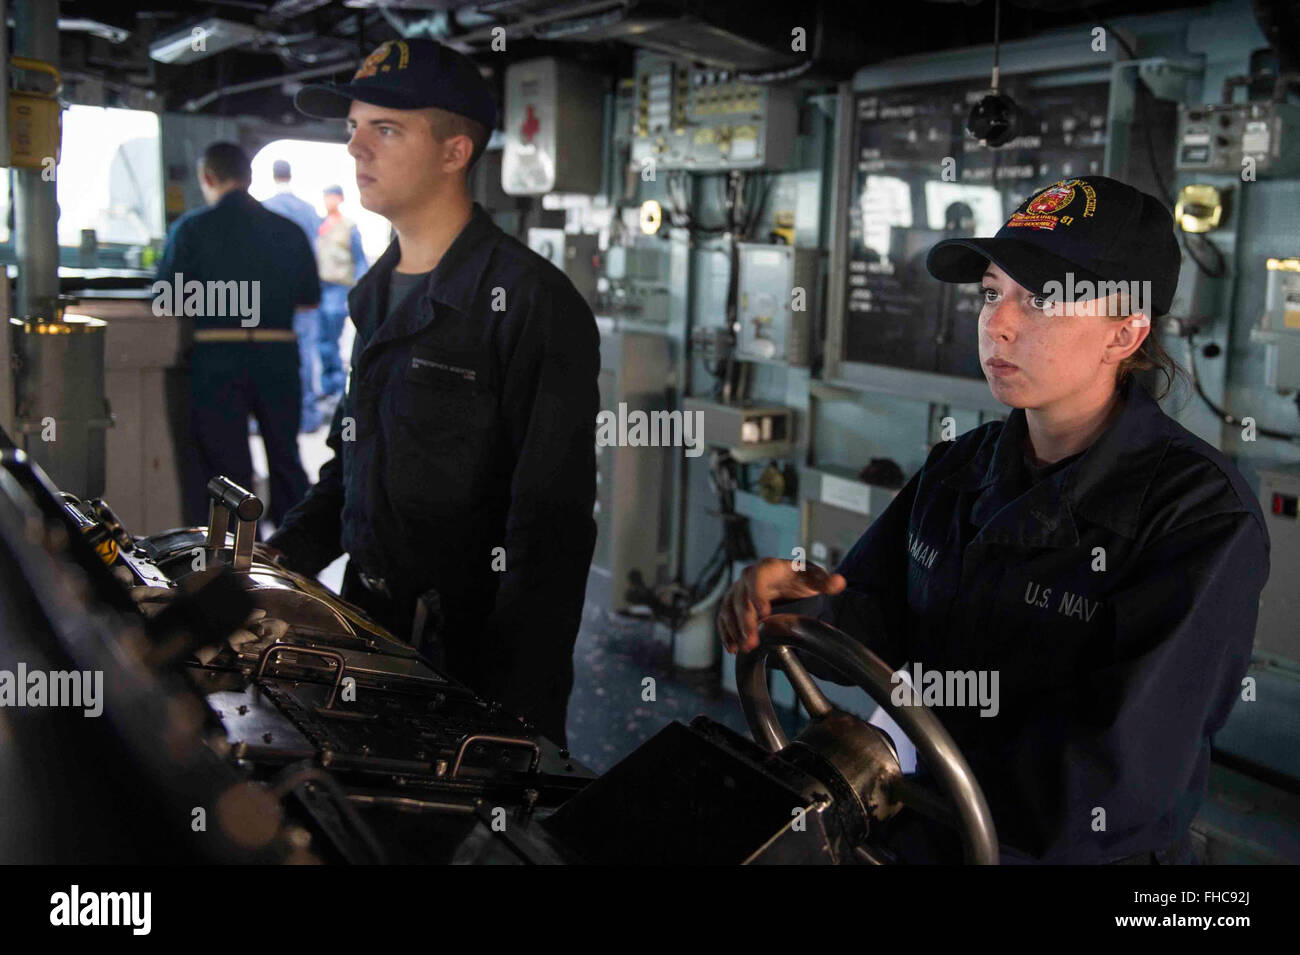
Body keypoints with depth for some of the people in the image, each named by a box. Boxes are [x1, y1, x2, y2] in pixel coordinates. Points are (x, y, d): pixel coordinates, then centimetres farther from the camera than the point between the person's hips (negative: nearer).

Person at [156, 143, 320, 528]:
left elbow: (165, 301, -4)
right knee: (285, 457, 16)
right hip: (278, 355, 3)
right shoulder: (289, 231, 4)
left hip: (217, 356, -3)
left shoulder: (192, 228, -5)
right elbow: (311, 297, 10)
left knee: (226, 462, 6)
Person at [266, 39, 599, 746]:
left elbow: (550, 524, -20)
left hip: (473, 643, -8)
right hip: (370, 621, 8)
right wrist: (284, 557, 8)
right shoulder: (377, 292, 10)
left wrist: (513, 710, -22)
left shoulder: (530, 301, -17)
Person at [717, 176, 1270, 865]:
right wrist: (801, 605, -21)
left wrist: (903, 826, -20)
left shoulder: (1204, 514, -17)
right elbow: (878, 626, 1)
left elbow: (1123, 770, -23)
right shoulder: (960, 466, 4)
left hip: (1088, 853, -5)